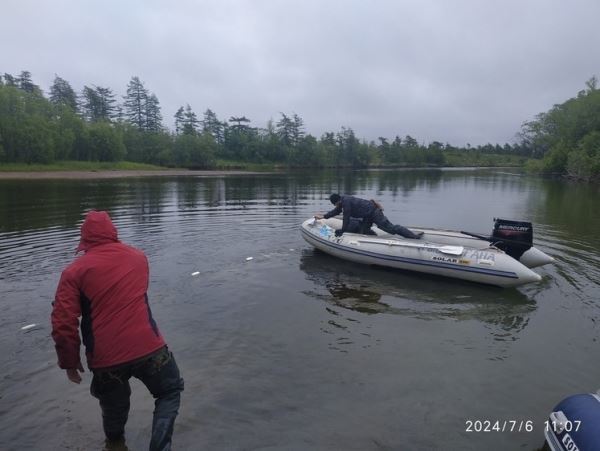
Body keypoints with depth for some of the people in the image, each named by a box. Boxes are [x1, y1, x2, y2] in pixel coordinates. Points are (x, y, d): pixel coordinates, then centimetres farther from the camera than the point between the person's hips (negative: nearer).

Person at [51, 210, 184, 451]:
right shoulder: (138, 257, 6)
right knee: (170, 391, 23)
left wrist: (69, 362, 6)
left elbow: (63, 323, -7)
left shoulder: (74, 271, -2)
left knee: (113, 409, 27)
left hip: (106, 359, 1)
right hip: (148, 348, 0)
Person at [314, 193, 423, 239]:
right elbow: (336, 211, 25)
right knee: (363, 233, 10)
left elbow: (346, 218, -19)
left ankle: (414, 236, -12)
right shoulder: (343, 200, 10)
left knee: (391, 228, -13)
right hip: (368, 216, 10)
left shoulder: (346, 202, -21)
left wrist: (342, 231, -11)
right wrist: (324, 216, 22)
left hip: (373, 212, -10)